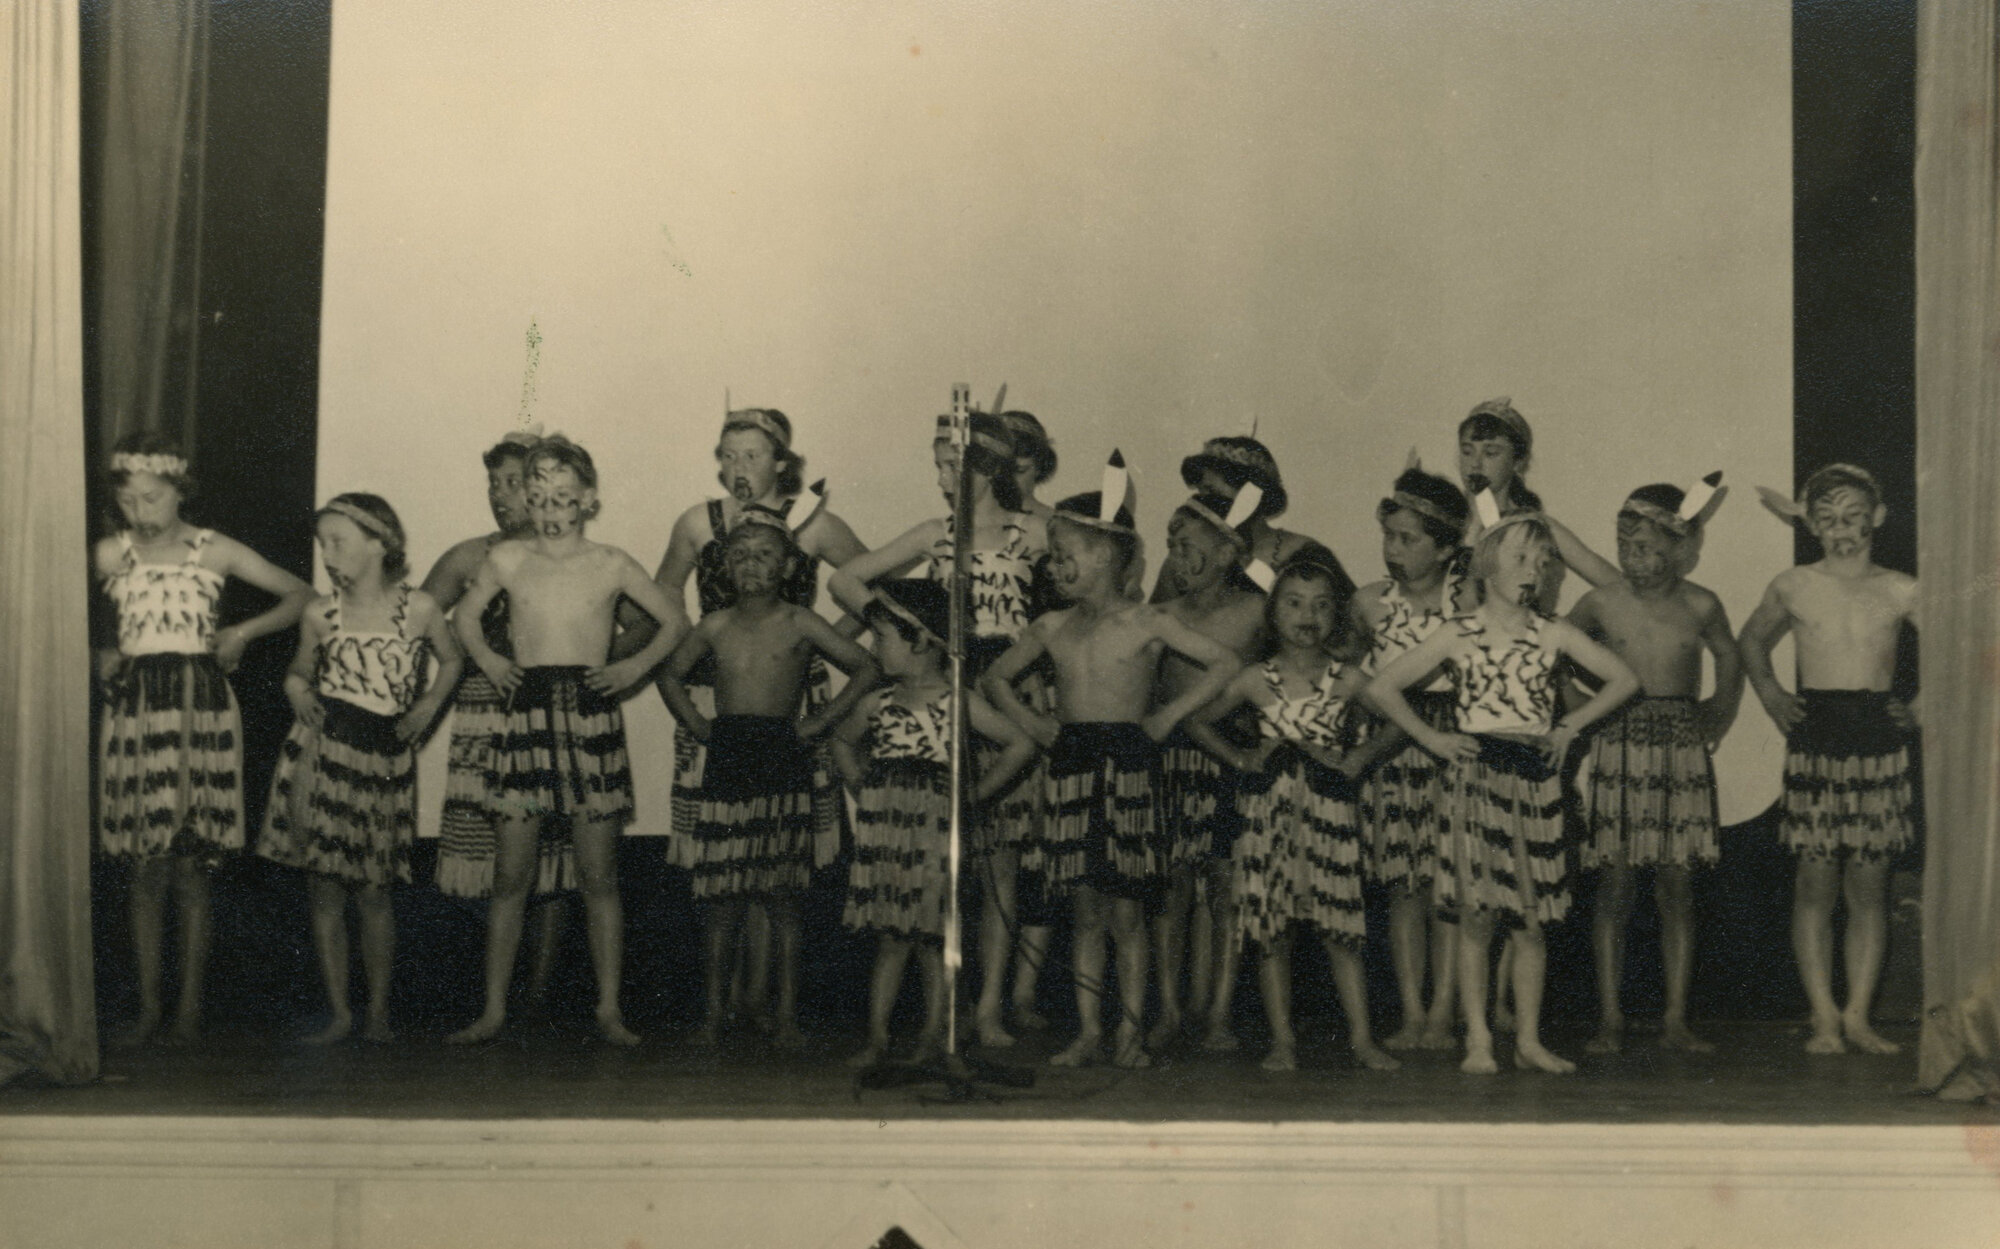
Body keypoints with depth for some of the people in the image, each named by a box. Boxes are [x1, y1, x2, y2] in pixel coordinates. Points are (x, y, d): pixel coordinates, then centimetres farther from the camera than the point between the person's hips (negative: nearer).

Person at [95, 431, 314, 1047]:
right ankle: (149, 1006, 6)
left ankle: (190, 1007, 3)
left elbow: (300, 595, 11)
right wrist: (98, 654, 3)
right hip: (134, 707, 1)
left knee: (191, 867, -2)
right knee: (146, 869, 0)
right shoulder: (108, 555, 7)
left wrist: (243, 632, 1)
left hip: (201, 703, -1)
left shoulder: (215, 551, 5)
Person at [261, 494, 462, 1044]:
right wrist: (302, 699, -2)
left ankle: (379, 1010, 18)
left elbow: (451, 660, 15)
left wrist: (428, 705, 1)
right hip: (324, 747, 1)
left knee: (372, 890, 3)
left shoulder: (419, 608, -2)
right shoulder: (321, 614, 3)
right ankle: (339, 1012, 12)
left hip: (385, 756, -1)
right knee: (326, 888, 2)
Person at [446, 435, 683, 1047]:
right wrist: (487, 659, 7)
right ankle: (493, 1010, 10)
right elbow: (464, 617, 23)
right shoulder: (508, 559, 7)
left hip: (592, 715, -1)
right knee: (511, 875, 2)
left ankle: (609, 1010, 8)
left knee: (599, 877, 2)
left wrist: (636, 666, 1)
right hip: (527, 714, 1)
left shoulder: (611, 565, 4)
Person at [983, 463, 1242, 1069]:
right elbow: (996, 677, 24)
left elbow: (1224, 663, 1)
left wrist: (1169, 714, -3)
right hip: (1070, 764, 3)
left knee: (1126, 912, -1)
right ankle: (1088, 1030, 9)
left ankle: (1130, 1031, 5)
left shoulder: (1148, 623, 0)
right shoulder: (1053, 628, 11)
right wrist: (1030, 721, 9)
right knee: (1086, 911, 5)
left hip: (1128, 764, -3)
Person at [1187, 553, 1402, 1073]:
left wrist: (1360, 757, -2)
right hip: (1268, 806, 1)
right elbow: (1199, 722, 14)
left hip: (1329, 801, -1)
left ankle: (1361, 1036, 5)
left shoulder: (1347, 679, 3)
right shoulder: (1254, 680, 4)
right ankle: (1282, 1039, 9)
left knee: (1341, 923, -3)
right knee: (1270, 925, 1)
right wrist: (1237, 757, 3)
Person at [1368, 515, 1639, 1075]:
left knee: (1532, 917, 4)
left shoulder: (1553, 635, 7)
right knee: (1476, 914, -4)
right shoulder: (1458, 636, 3)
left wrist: (1571, 725, 7)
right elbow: (1382, 687, 5)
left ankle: (1528, 1039, 12)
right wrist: (1432, 739, 0)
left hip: (1535, 778, 2)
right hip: (1476, 775, -2)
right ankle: (1477, 1040, 3)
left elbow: (1624, 679, 14)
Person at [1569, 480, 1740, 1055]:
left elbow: (1729, 656, 22)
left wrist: (1721, 711, 16)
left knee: (1676, 887, 2)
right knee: (1615, 886, -3)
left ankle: (1676, 1019, 7)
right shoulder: (1603, 603, 0)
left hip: (1682, 749, 1)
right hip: (1618, 746, -1)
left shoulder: (1700, 606, 2)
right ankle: (1610, 1019, 1)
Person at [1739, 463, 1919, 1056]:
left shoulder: (1900, 592, 5)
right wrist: (1770, 694, 9)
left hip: (1878, 738, 1)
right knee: (1816, 880, -3)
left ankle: (1858, 1015, 7)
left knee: (1869, 883, 2)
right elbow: (1752, 641, 23)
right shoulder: (1792, 586, 6)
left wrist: (1919, 707, 4)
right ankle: (1824, 1017, 1)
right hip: (1814, 735, -1)